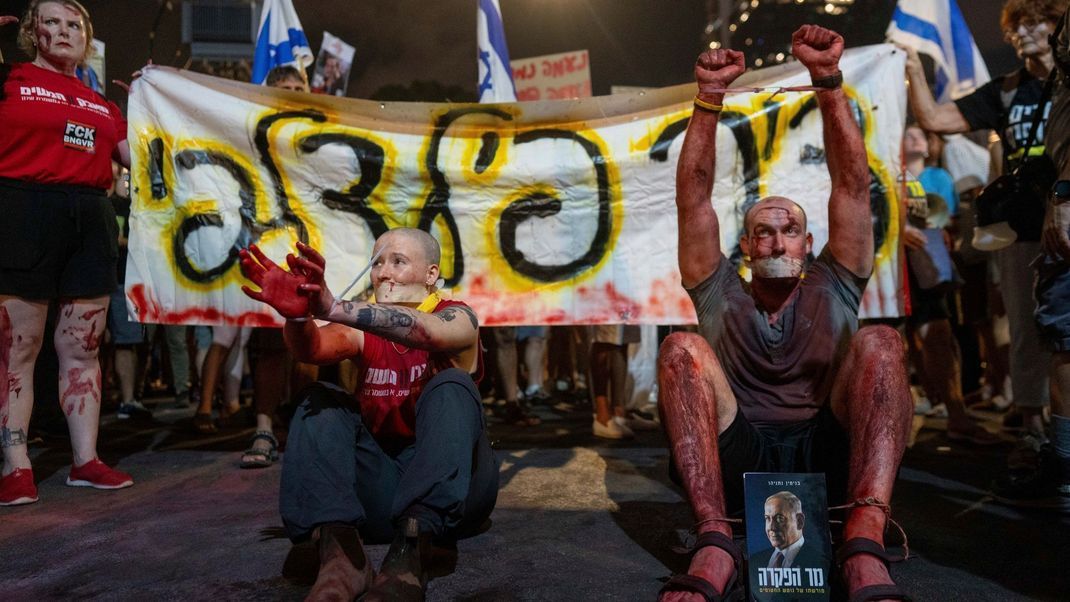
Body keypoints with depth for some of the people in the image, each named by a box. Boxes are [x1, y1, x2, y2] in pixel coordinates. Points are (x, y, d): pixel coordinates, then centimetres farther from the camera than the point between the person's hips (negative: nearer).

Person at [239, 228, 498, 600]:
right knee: (320, 400, -15)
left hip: (454, 489, -3)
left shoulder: (457, 317, -4)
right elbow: (314, 348, -17)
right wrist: (298, 314, -41)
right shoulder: (363, 328, 6)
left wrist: (333, 308, -45)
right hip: (382, 486, 3)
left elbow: (423, 331, -30)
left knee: (451, 387, -27)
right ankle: (338, 549, -37)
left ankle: (410, 554, -44)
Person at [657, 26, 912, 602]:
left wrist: (828, 81, -3)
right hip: (737, 462, 0)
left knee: (879, 343, -22)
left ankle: (865, 543, -39)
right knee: (682, 349, -23)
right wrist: (709, 98, -3)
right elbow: (693, 193, 6)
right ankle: (715, 542, -37)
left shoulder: (832, 290, 18)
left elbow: (852, 182, 7)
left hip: (830, 458, 1)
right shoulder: (720, 297, 16)